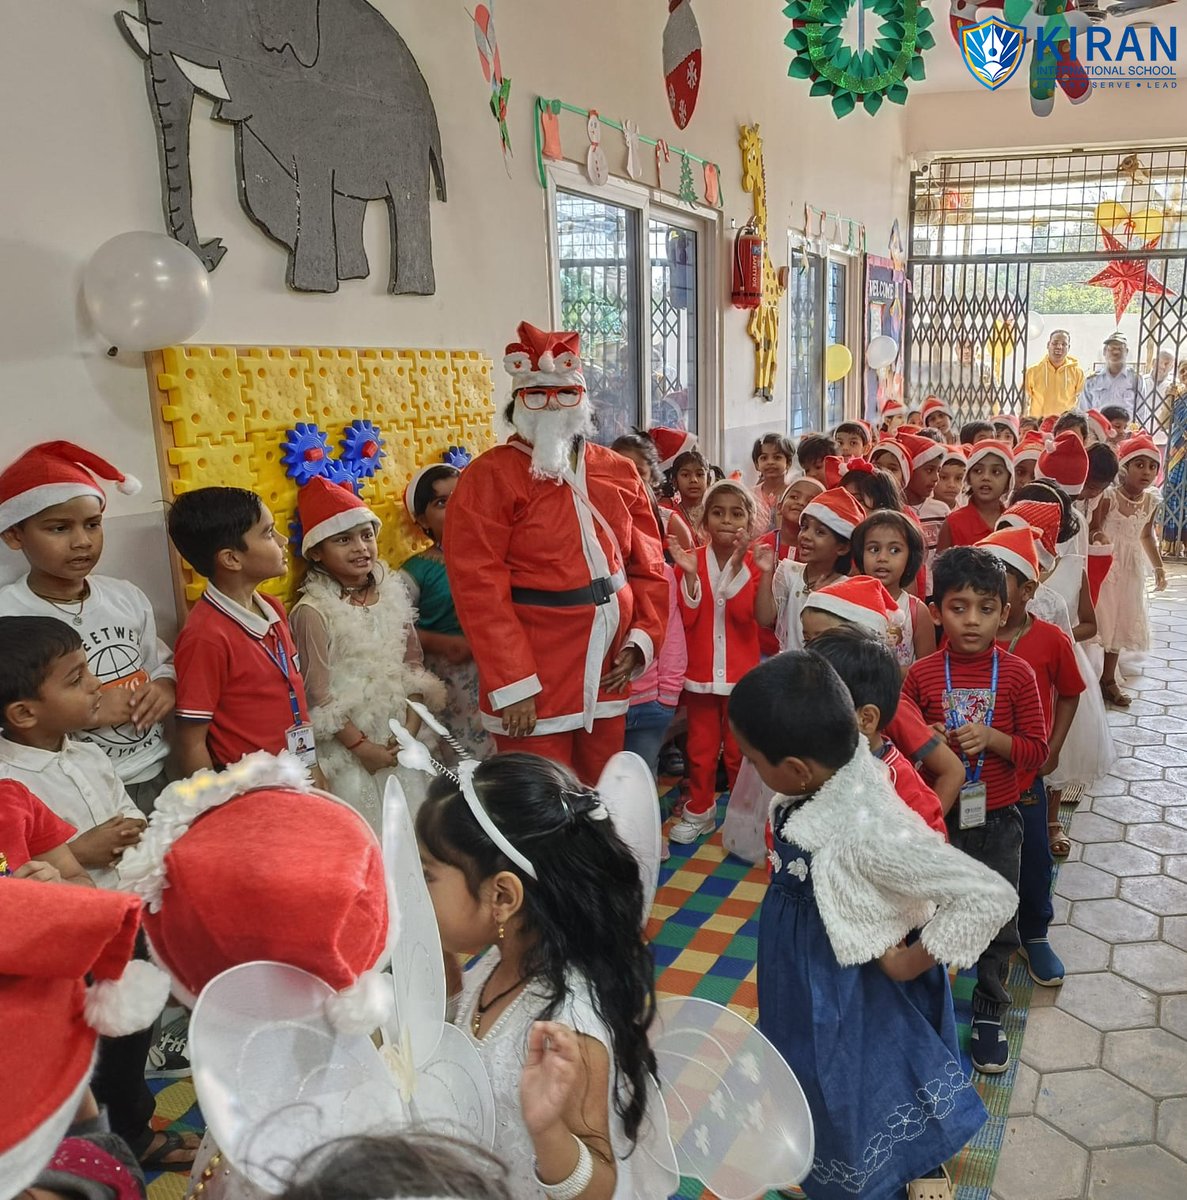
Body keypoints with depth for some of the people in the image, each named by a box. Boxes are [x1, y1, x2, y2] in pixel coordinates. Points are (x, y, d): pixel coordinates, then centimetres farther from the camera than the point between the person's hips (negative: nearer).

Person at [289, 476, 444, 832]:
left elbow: (414, 665, 6)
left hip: (402, 736, 5)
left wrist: (411, 725, -4)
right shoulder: (312, 612, -15)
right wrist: (360, 745, -11)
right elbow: (318, 696, -13)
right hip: (348, 743, -5)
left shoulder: (392, 594, 2)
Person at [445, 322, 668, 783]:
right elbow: (478, 586, -15)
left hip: (608, 675, 6)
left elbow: (649, 564, 12)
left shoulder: (619, 472, 9)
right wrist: (511, 684, -18)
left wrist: (641, 639, 0)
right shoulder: (490, 476, -9)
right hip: (533, 684, -5)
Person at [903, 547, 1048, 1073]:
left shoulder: (1017, 674, -8)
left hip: (997, 819, 0)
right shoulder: (922, 674, -8)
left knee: (998, 921, 11)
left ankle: (989, 1012, 33)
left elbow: (1037, 751, -5)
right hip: (936, 815, 0)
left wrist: (993, 738, -22)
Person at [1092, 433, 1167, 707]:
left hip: (1131, 569, 6)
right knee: (1099, 620, -2)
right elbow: (1094, 528, -14)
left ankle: (1108, 679, 26)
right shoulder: (1109, 497, -16)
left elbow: (1146, 536, 16)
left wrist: (1158, 566, 17)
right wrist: (1099, 537, -36)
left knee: (1122, 622, 13)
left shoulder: (1151, 502, 2)